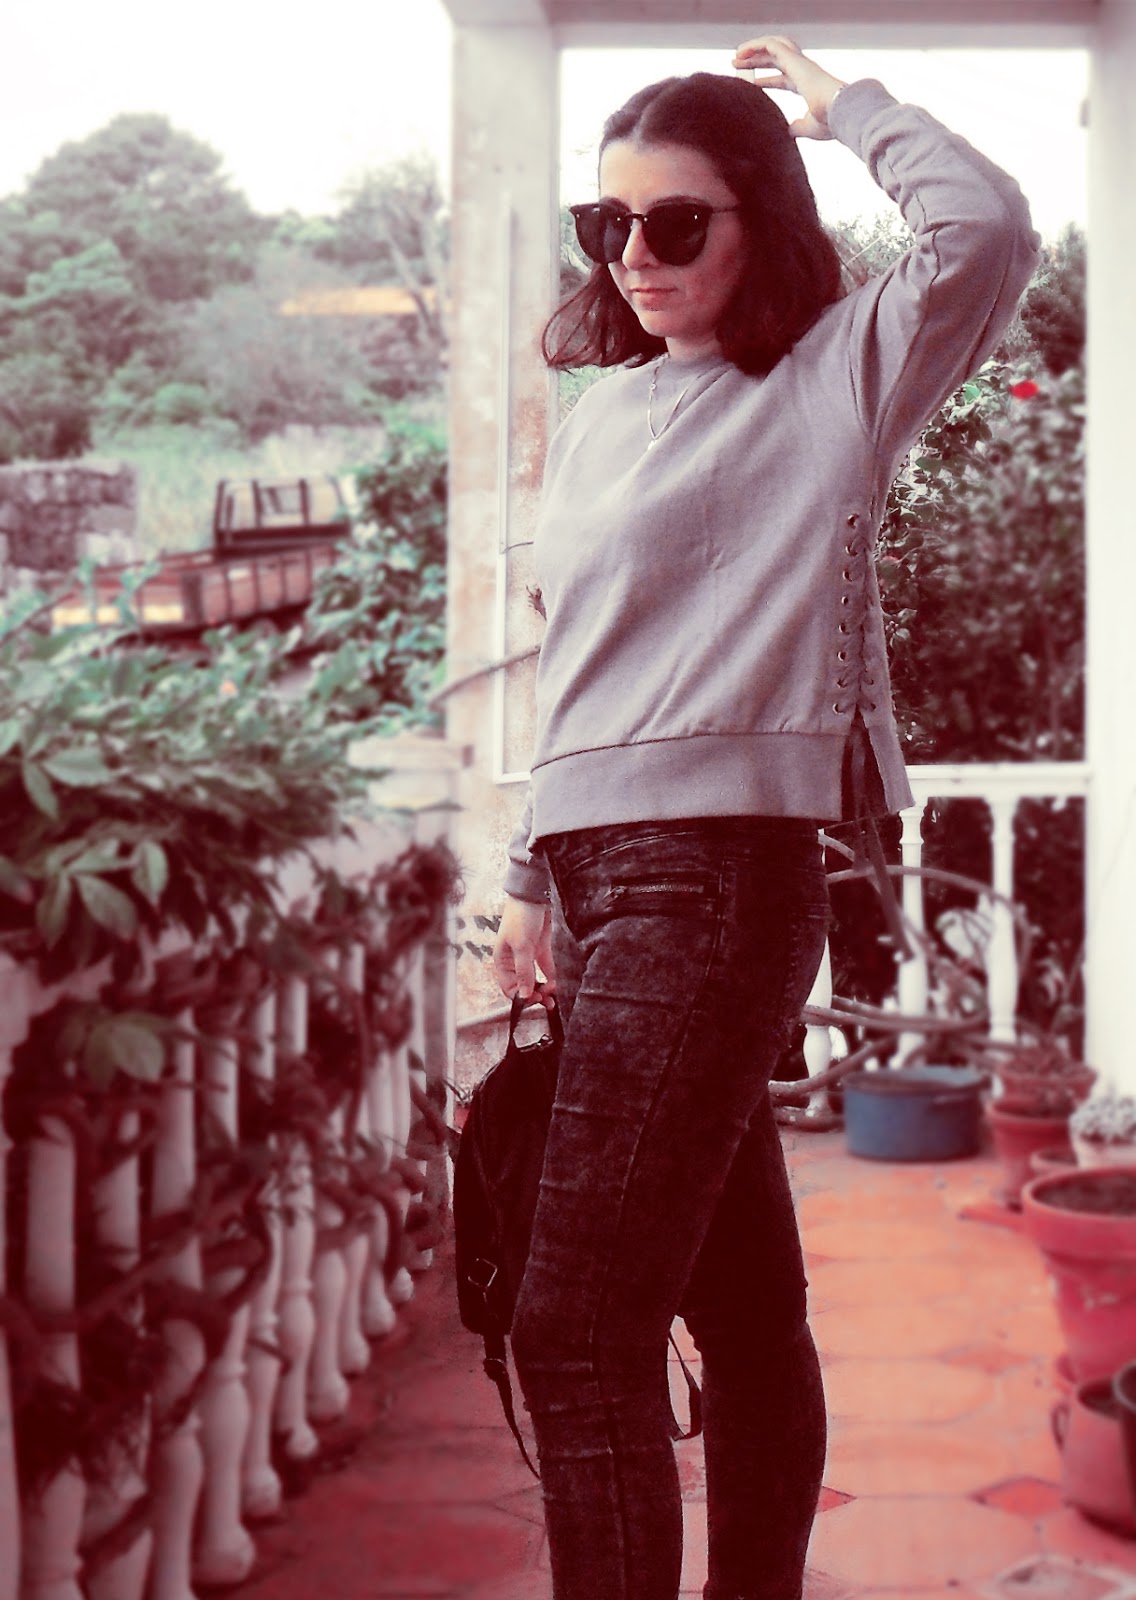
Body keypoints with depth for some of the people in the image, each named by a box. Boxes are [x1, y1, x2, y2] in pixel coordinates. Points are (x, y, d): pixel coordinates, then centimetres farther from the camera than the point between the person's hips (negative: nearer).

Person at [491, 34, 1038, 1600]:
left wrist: (843, 103, -2)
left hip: (717, 870, -7)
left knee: (577, 1329, -12)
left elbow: (986, 227, -18)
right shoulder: (602, 413, 18)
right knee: (739, 1302, 15)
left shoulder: (831, 382, -1)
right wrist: (534, 874, 17)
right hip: (600, 870, 7)